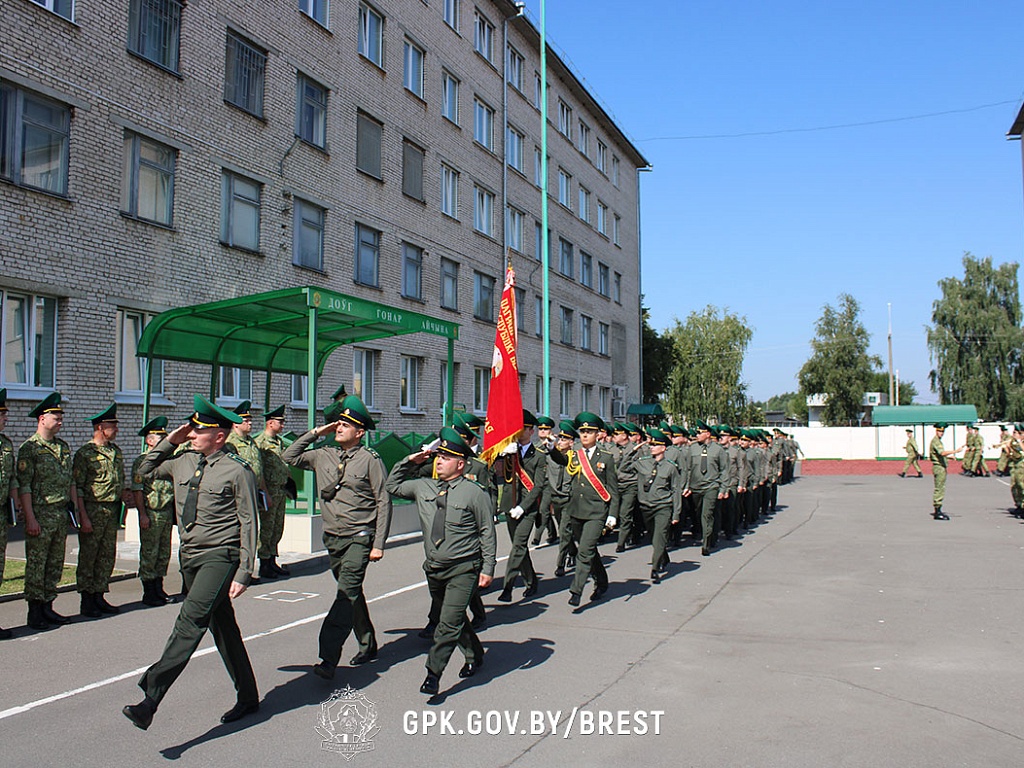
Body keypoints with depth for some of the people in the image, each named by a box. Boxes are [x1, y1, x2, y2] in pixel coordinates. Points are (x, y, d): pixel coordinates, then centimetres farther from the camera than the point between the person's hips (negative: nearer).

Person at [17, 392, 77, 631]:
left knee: (55, 564, 10)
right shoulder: (29, 448, -7)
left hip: (61, 515, 7)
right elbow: (24, 486, -11)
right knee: (36, 564, 0)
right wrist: (30, 519, -16)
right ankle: (35, 611, 7)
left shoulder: (63, 447, 14)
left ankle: (47, 607, 19)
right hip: (40, 514, -7)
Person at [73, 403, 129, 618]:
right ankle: (87, 602, 7)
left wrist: (123, 493, 4)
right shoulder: (85, 453, -8)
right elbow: (77, 487, -10)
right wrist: (83, 516, -16)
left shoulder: (116, 452, 13)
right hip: (93, 509, -7)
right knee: (88, 556, 1)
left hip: (112, 510, 7)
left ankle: (99, 596, 20)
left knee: (107, 556, 10)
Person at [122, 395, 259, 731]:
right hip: (189, 556, 7)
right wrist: (170, 441, 9)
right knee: (222, 627, 15)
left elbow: (248, 523, -9)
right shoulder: (182, 461, 7)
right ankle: (247, 697, 27)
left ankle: (151, 698, -25)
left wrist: (244, 574, -13)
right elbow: (145, 471, 26)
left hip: (220, 556, -7)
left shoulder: (237, 470, -10)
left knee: (191, 619, -23)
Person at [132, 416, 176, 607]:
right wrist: (143, 514, -17)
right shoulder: (141, 461, -8)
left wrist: (174, 511, 16)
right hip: (151, 513, -7)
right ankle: (149, 594, 7)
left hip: (167, 512, 7)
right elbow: (136, 490, -12)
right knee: (149, 554, 0)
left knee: (164, 554, 12)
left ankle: (159, 589, 21)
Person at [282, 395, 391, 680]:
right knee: (352, 594, 15)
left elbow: (384, 501, -7)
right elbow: (289, 457, 15)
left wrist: (378, 544, -11)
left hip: (359, 537, -6)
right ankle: (367, 646, 30)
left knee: (347, 592, -15)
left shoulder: (370, 459, -7)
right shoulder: (324, 455, 8)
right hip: (332, 537, 6)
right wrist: (314, 433, 6)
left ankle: (329, 658, -18)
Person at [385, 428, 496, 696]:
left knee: (449, 622, -12)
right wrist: (409, 461, 4)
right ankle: (474, 656, 40)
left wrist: (488, 569, -8)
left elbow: (487, 533, -6)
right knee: (455, 619, 20)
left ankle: (433, 674, -4)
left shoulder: (475, 493, -10)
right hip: (434, 568, 6)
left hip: (464, 570, -6)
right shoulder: (423, 487, 2)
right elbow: (392, 486, 17)